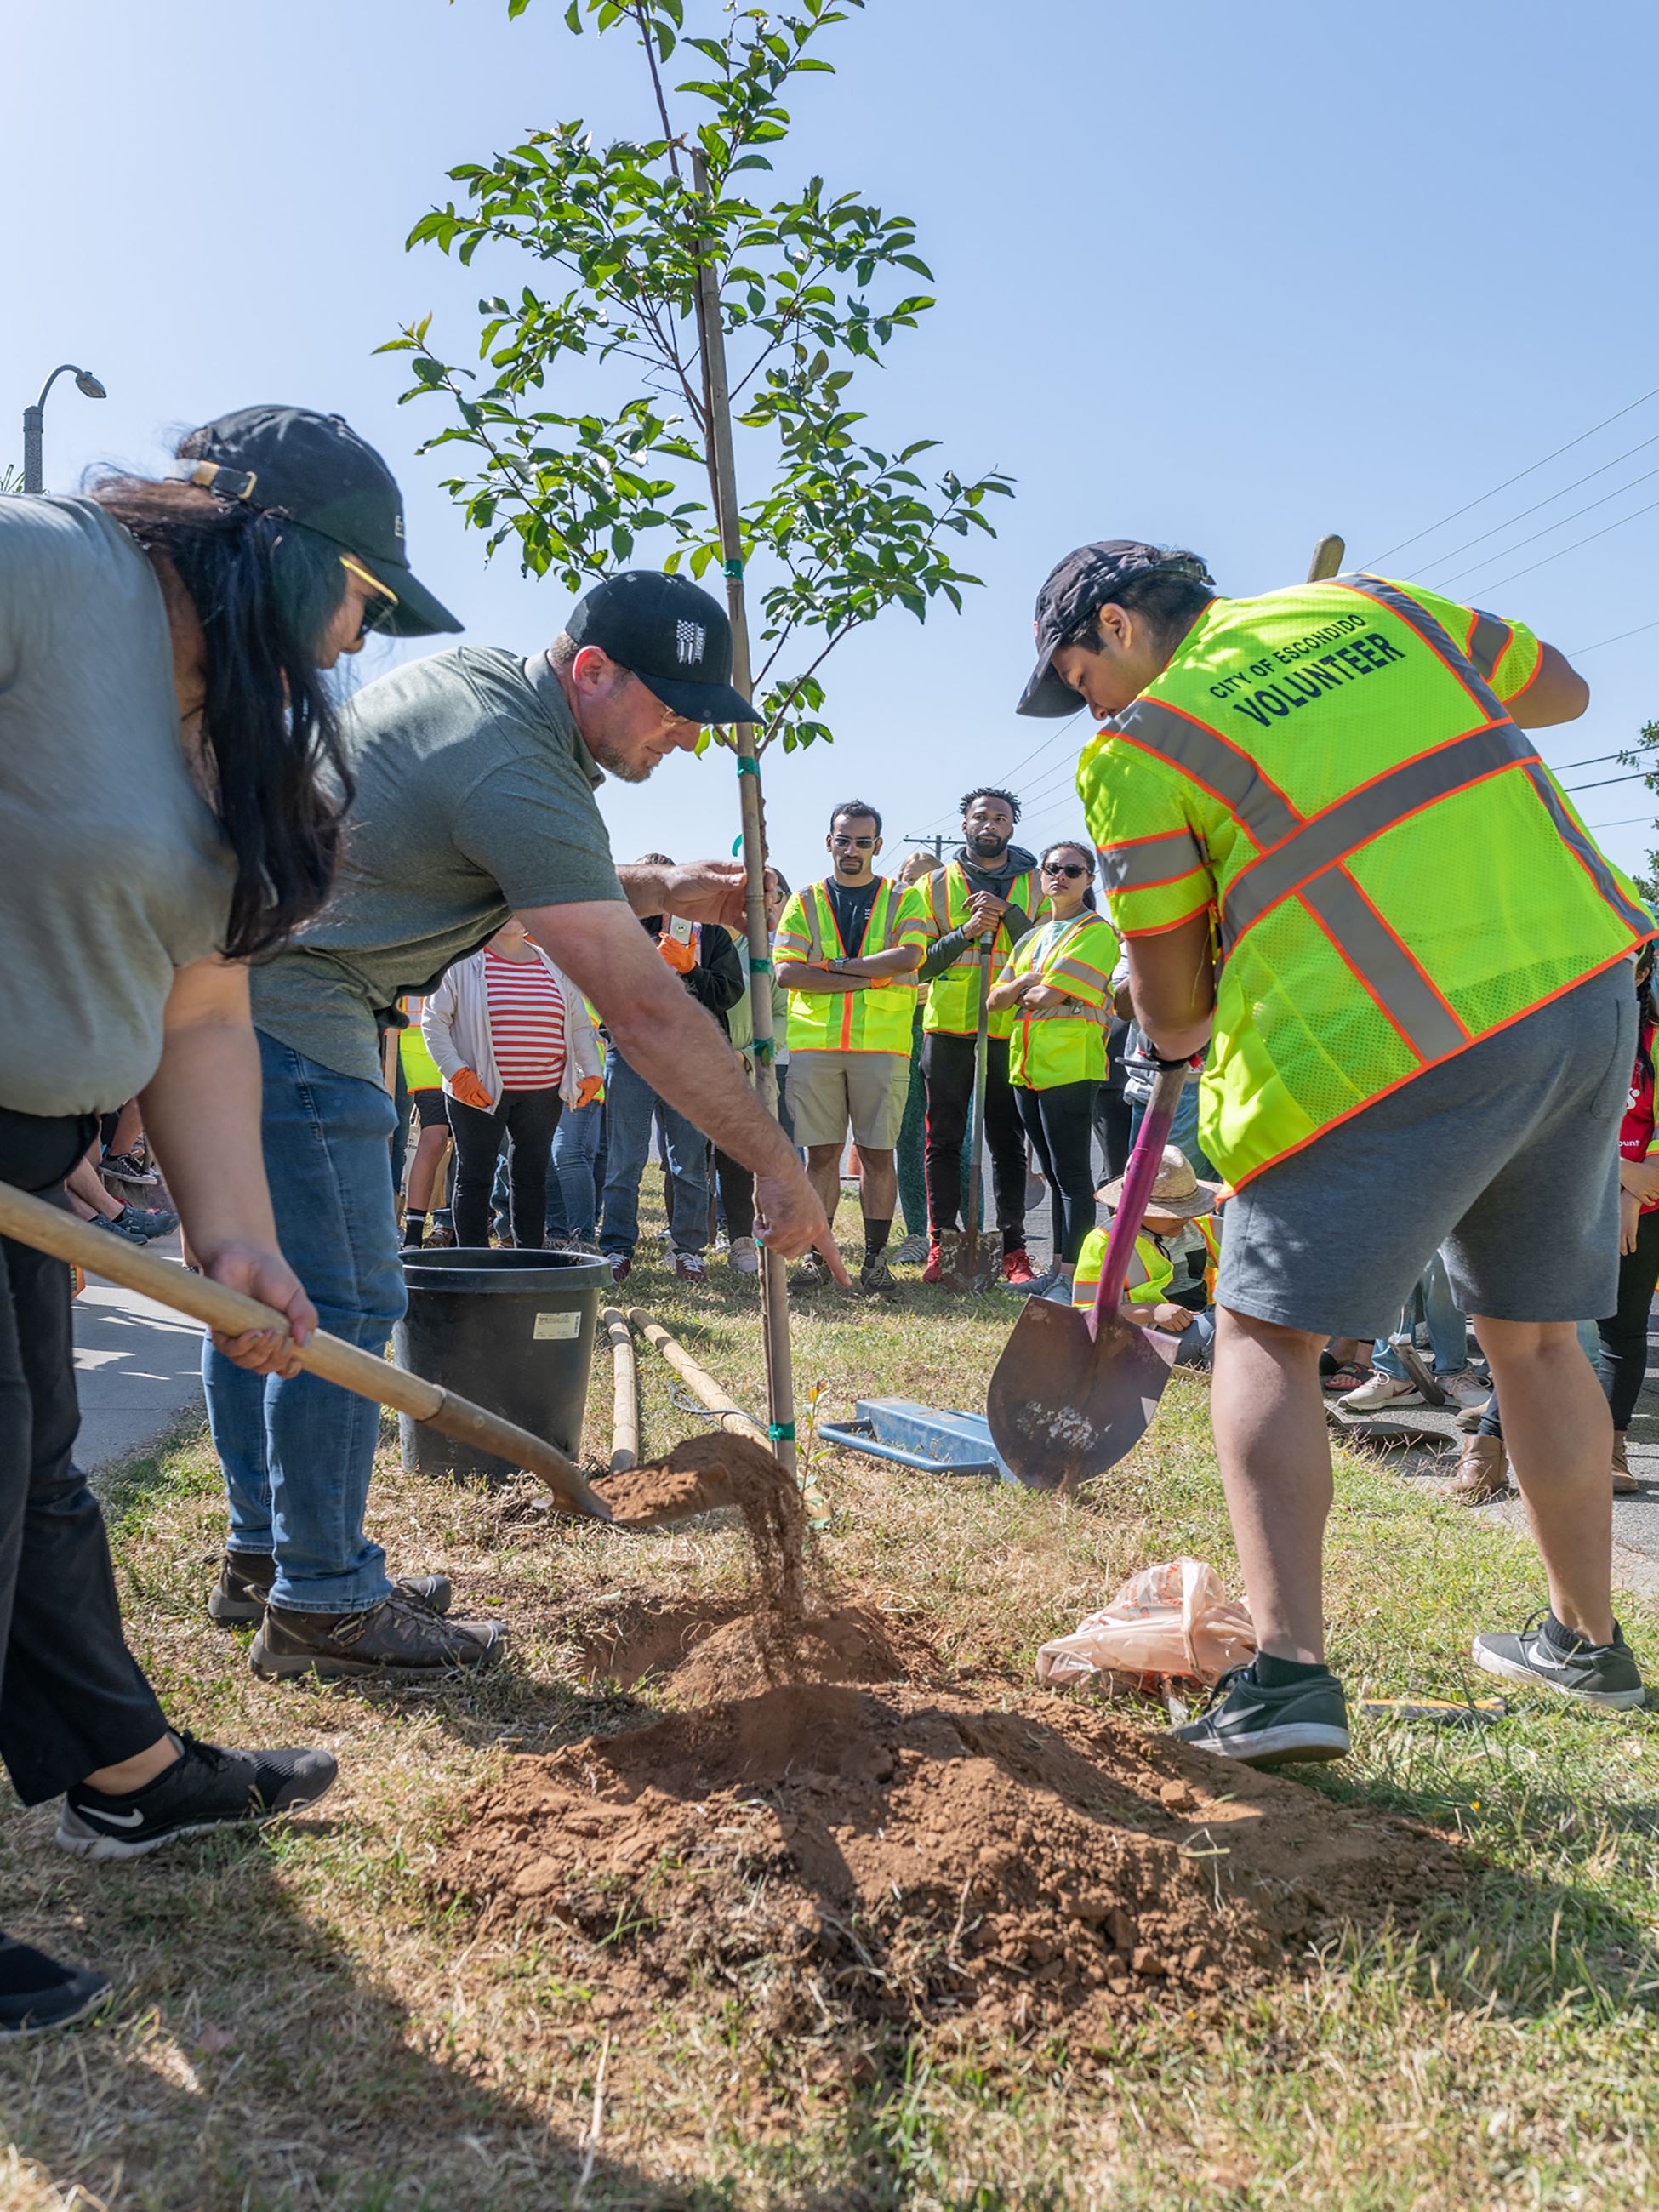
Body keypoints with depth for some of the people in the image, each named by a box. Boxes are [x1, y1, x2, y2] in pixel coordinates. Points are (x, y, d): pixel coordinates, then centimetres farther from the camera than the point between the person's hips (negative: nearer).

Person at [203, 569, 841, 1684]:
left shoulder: (478, 673, 9)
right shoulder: (521, 776, -21)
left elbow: (534, 872, 25)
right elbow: (647, 1013, -23)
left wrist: (658, 890, 9)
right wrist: (778, 1166, -18)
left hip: (225, 978, 11)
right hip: (289, 1010, -11)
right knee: (347, 1300, -6)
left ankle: (266, 1547, 28)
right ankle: (325, 1602, 4)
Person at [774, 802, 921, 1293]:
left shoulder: (900, 901, 10)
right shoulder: (805, 902, 12)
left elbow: (907, 958, -9)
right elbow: (786, 970, -2)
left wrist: (835, 965, -9)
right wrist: (867, 977, -9)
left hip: (881, 1045, -1)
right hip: (815, 1044, 1)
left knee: (877, 1154, 2)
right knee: (821, 1154, 3)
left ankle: (875, 1257, 10)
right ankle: (817, 1255, 11)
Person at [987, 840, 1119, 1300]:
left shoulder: (1097, 932, -5)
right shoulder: (1032, 938, 20)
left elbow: (1051, 995, -14)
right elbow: (996, 1000, 13)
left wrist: (1022, 994, 4)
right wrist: (1025, 982, -4)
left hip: (1069, 1065, -8)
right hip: (1026, 1065, 8)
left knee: (1072, 1174, -6)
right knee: (1053, 1174, 13)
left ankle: (1072, 1275, -2)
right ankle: (1057, 1268, 19)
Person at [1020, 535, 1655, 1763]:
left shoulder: (1139, 750, -2)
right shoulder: (1368, 603, 14)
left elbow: (1171, 1012, 3)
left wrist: (1181, 1032, 24)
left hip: (1384, 1058, -6)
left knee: (1268, 1334, 6)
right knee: (1533, 1332, 21)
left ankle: (1288, 1668, -6)